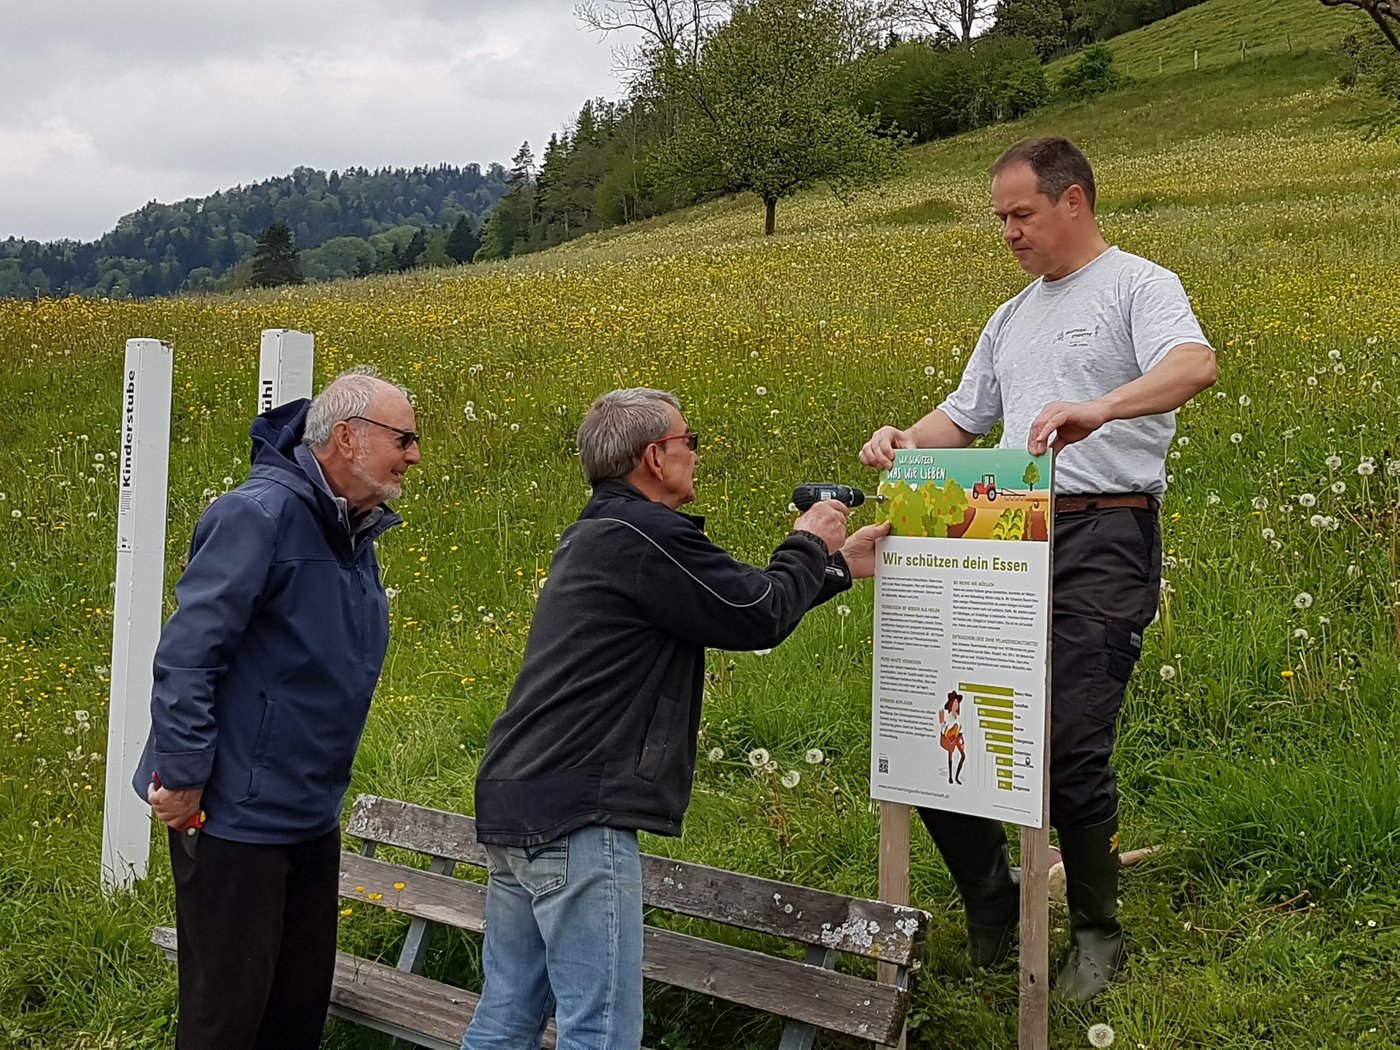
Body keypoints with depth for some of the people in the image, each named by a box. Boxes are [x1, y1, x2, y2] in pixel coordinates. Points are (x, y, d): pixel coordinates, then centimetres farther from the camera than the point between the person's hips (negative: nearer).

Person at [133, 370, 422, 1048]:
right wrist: (182, 779, -21)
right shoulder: (260, 515, -20)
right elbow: (185, 654, -23)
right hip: (235, 816, -9)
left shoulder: (356, 534, 9)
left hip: (312, 817, 9)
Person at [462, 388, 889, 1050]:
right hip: (578, 818, -10)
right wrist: (808, 547, 9)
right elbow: (758, 618, -10)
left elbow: (731, 601, 25)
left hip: (513, 800, 10)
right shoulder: (648, 535, -13)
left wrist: (838, 567, 29)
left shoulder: (594, 535, 20)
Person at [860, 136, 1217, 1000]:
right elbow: (964, 417, 27)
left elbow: (1197, 365, -20)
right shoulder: (1013, 318, 25)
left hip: (1104, 541, -7)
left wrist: (1097, 408, -39)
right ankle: (990, 903, 16)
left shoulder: (1138, 286, 0)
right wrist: (904, 442, 3)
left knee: (1071, 749, -14)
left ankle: (1097, 934, 8)